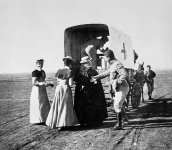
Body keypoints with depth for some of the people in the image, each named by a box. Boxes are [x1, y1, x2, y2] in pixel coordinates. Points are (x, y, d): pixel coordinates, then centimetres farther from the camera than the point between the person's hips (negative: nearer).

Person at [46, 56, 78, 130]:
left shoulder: (59, 70, 7)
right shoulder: (69, 71, -8)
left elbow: (57, 81, 9)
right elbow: (70, 83, -12)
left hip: (58, 88, 5)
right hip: (66, 88, -5)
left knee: (57, 105, 13)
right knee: (65, 106, 3)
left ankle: (54, 123, 16)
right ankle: (61, 125, 2)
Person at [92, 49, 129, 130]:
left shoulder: (117, 64, -17)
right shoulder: (112, 65, 14)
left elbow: (125, 75, -28)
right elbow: (106, 73, 29)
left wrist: (117, 81, -27)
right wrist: (96, 77, 30)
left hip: (122, 88, -10)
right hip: (118, 89, 10)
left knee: (117, 106, -10)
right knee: (116, 105, 15)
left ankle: (119, 124, -3)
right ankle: (119, 122, 24)